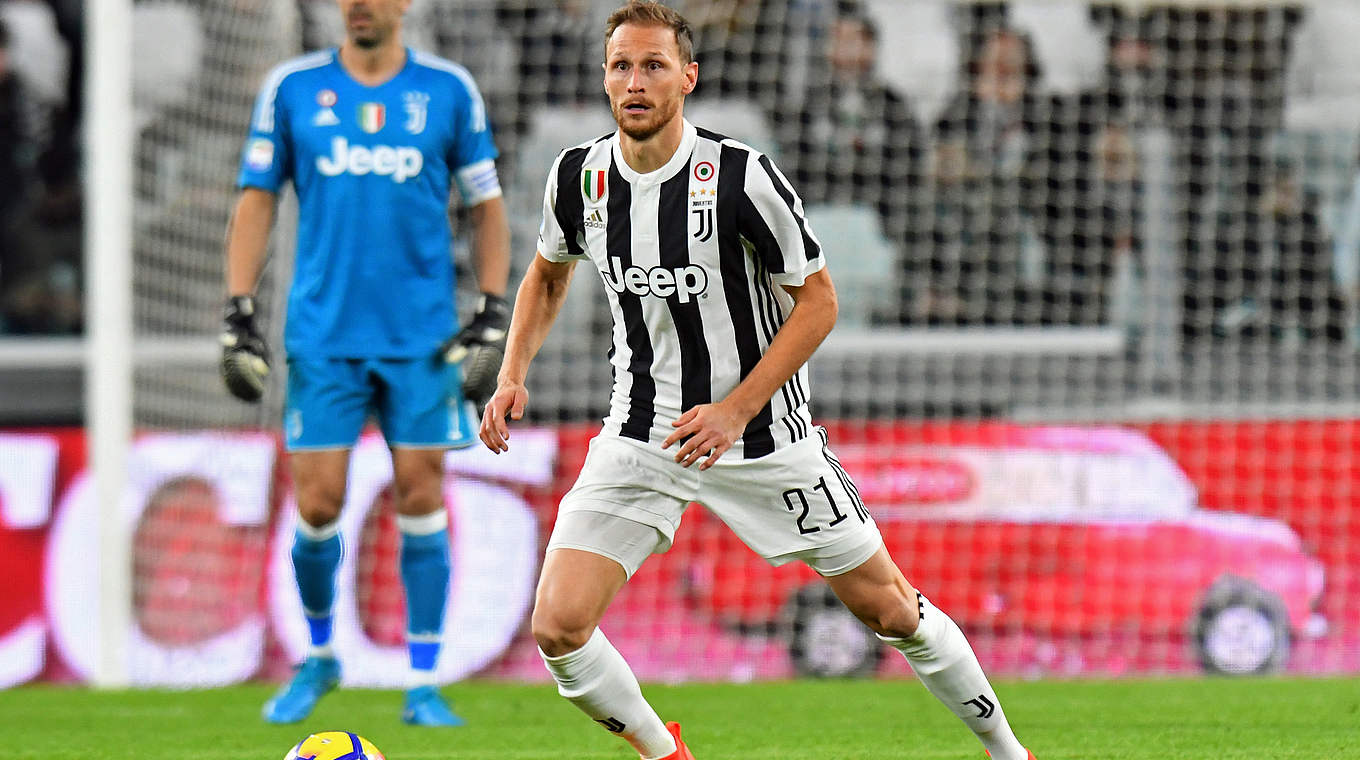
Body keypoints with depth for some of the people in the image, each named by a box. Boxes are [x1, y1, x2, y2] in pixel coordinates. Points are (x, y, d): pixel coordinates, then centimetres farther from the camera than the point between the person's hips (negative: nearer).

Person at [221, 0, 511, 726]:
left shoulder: (448, 90, 3)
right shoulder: (292, 88, 4)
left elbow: (487, 206, 9)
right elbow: (255, 200, 7)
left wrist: (492, 318, 1)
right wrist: (238, 316, 0)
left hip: (423, 336, 0)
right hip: (323, 333, 0)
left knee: (420, 497, -3)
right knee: (317, 505, -2)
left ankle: (423, 684, 4)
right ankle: (319, 655, 21)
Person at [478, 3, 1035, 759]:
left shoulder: (742, 178, -19)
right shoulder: (579, 176, -6)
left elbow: (818, 300, -11)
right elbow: (548, 275, 16)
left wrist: (737, 410, -19)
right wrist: (513, 376, 0)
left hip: (762, 435, -3)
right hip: (641, 437, 3)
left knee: (888, 607, 5)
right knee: (558, 625, -12)